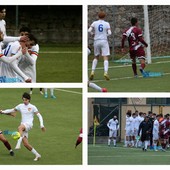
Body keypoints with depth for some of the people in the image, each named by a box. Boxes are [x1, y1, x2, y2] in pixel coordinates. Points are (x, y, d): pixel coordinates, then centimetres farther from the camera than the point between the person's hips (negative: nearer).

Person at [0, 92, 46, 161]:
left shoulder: (32, 107, 0)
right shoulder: (20, 106, 13)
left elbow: (39, 116, -1)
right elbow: (12, 110, 21)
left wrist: (41, 125, -12)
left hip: (29, 124, -5)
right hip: (23, 126, 5)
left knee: (20, 128, -41)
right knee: (25, 144, -6)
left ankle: (18, 143, -55)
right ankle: (37, 155, 9)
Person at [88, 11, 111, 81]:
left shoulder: (94, 23, 1)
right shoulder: (107, 24, -1)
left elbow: (89, 30, -9)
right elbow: (109, 33, -9)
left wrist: (93, 34, 10)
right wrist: (106, 35, 11)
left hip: (96, 41, 2)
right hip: (104, 41, -2)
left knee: (96, 57, 18)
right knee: (106, 58, -4)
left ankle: (92, 72, 5)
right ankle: (105, 72, -23)